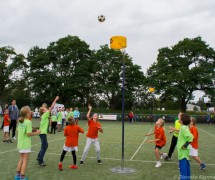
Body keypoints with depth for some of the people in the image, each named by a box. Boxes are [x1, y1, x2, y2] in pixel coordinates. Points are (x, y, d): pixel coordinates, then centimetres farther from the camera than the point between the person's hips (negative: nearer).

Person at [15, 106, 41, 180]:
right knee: (25, 161, 4)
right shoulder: (28, 122, -19)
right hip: (26, 144, -7)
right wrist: (36, 133, -7)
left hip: (20, 144, 7)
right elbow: (28, 134, -20)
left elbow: (19, 131, 11)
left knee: (21, 160, 20)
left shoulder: (20, 121, 4)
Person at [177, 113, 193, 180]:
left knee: (183, 164, -4)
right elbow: (188, 136, 17)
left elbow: (190, 137, -29)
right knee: (186, 164, 19)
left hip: (183, 150, -10)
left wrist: (185, 145, -22)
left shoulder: (183, 127, -21)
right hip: (184, 149, 10)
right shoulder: (185, 127, 8)